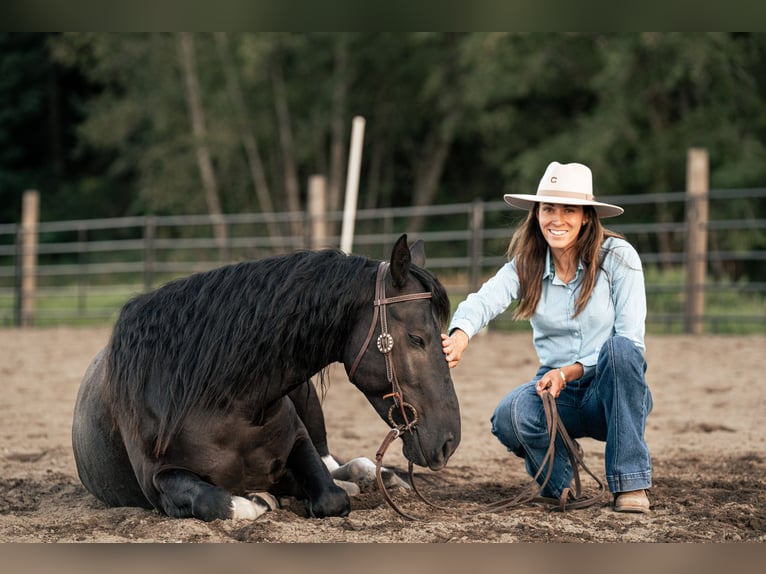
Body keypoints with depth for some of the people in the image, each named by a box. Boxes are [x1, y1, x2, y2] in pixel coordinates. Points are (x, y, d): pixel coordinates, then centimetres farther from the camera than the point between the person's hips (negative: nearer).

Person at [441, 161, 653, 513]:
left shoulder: (618, 257, -9)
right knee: (509, 416, -30)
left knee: (619, 349, -35)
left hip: (615, 392, -2)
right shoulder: (525, 266, -1)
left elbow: (630, 339, -14)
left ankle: (631, 483, -25)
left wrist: (570, 371, -26)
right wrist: (460, 335, -45)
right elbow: (485, 300, -22)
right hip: (559, 392, 2)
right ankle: (561, 482, 3)